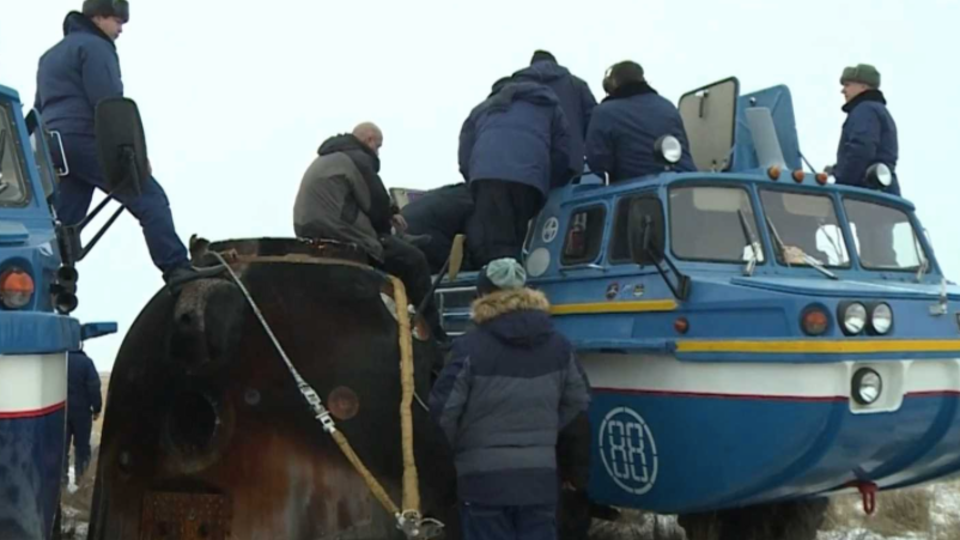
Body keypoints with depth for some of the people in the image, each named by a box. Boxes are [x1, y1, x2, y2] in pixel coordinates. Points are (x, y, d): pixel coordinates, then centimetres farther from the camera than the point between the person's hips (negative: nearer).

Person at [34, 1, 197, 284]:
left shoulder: (51, 54, 29)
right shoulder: (95, 47, -2)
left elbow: (40, 109, 30)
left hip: (54, 148, 9)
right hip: (86, 141, -9)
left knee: (63, 223, 10)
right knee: (150, 199, -12)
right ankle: (176, 269, -21)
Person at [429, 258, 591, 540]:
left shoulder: (470, 347, -12)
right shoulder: (557, 346, 4)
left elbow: (443, 410, -13)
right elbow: (578, 402, 12)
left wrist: (450, 452, 5)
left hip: (483, 478, -4)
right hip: (540, 476, 4)